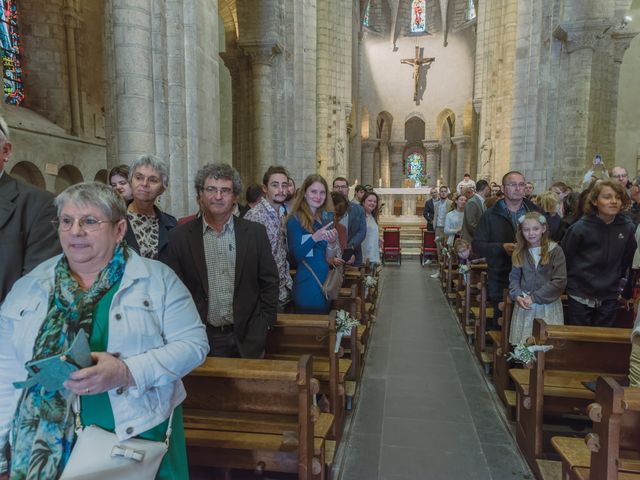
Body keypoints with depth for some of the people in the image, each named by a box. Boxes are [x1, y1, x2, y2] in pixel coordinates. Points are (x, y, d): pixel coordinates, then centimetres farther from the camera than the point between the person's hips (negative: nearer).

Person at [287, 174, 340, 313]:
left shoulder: (326, 218, 8)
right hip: (307, 287, -6)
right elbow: (296, 255, -16)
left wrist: (332, 242, -15)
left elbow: (330, 258, 5)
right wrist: (315, 238, -29)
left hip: (326, 283, 6)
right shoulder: (295, 220, -8)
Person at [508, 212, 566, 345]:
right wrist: (517, 296, -8)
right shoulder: (519, 252, 9)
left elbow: (560, 281, -9)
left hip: (548, 306, -3)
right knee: (523, 344, 1)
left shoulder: (555, 250, -4)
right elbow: (514, 278, 11)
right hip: (524, 305, 3)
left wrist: (534, 297, -11)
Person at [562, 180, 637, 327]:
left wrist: (621, 283, 15)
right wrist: (563, 284, 3)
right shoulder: (580, 228, -13)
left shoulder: (628, 227, -3)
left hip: (610, 297, 3)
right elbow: (563, 258, -4)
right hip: (580, 296, -3)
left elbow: (628, 259, 11)